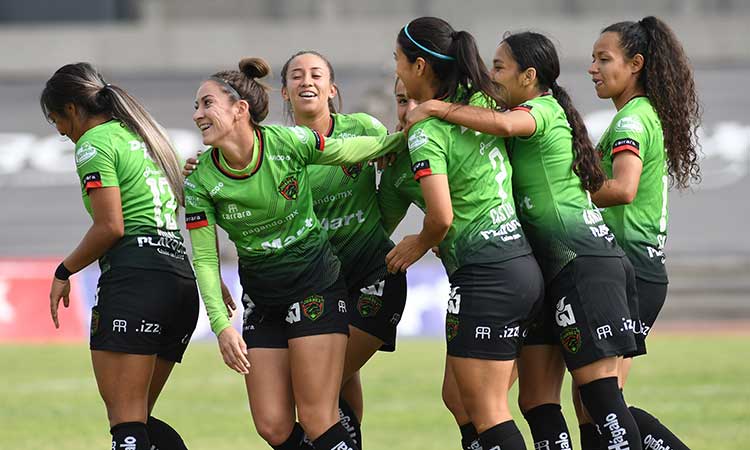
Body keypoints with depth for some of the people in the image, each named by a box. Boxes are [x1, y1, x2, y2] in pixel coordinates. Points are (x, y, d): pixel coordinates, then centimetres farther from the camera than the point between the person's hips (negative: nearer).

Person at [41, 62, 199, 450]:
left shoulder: (93, 144, -3)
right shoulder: (143, 134, 23)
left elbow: (110, 227, -12)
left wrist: (64, 272, 1)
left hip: (135, 276, -9)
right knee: (138, 419, 14)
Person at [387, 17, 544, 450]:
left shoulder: (427, 134, -13)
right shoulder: (480, 102, 9)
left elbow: (441, 217, -22)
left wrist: (420, 244, 2)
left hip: (486, 278, -8)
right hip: (524, 266, 8)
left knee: (486, 414, -4)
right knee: (460, 399, 15)